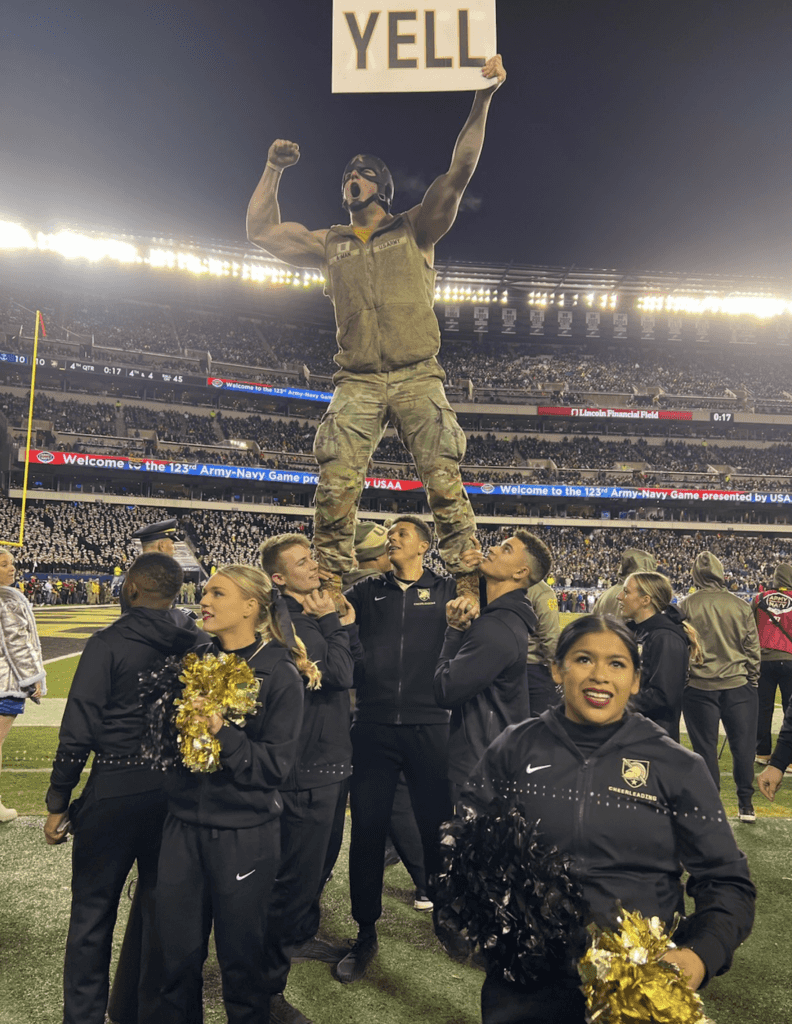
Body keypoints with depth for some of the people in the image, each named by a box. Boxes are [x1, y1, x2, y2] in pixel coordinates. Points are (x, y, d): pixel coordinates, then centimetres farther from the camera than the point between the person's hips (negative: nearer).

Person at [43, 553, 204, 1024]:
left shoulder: (108, 643, -12)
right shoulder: (196, 644, -3)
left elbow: (78, 732, -13)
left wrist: (58, 803, -3)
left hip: (114, 792, -4)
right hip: (176, 791, 4)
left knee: (92, 913, 14)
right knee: (161, 909, 18)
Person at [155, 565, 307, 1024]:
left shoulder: (280, 673, -13)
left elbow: (275, 766, -16)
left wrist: (222, 732, -27)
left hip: (245, 834, -4)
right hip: (184, 825, 4)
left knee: (241, 956, 13)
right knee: (178, 952, 17)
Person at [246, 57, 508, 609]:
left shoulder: (414, 230, 15)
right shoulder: (330, 244, 23)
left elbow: (460, 171, 6)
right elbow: (261, 231, 24)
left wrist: (483, 98, 0)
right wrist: (274, 169, 21)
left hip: (418, 377, -2)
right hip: (357, 383, 2)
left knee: (445, 481, -12)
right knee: (336, 486, -13)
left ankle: (470, 584, -9)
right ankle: (327, 589, -8)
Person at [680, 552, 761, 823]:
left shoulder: (686, 606, -8)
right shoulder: (740, 606, -3)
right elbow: (753, 647, 3)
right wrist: (752, 679, 15)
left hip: (699, 686, -1)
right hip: (738, 685, 1)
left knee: (705, 746, 8)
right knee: (743, 744, 12)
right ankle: (746, 804, 20)